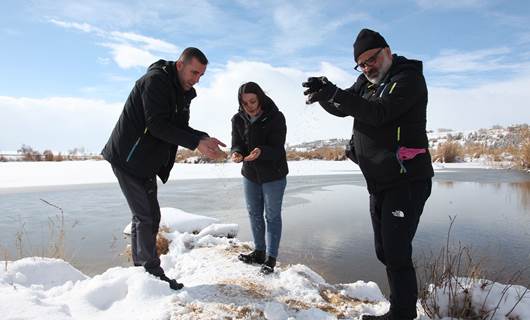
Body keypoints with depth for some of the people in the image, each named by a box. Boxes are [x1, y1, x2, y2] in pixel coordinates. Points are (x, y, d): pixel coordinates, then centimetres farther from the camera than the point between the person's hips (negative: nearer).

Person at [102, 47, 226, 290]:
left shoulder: (183, 92, 10)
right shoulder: (155, 80, -18)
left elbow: (181, 127, 5)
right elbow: (157, 125, -27)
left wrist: (205, 139, -14)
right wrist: (196, 143, -30)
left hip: (146, 162, 9)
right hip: (128, 159, -9)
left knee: (148, 216, 12)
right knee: (146, 216, -6)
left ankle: (141, 270, 25)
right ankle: (153, 274, 5)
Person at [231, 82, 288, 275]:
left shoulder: (276, 117, -19)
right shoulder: (238, 119, -7)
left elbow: (276, 149, -24)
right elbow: (236, 144, -10)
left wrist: (260, 152, -45)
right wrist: (237, 154, -34)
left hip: (273, 175, -5)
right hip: (250, 174, 5)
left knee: (272, 216, 4)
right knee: (254, 214, 15)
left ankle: (271, 258, 15)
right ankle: (259, 252, 32)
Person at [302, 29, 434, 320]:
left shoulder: (409, 77, -8)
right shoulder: (366, 82, 15)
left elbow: (379, 112, -24)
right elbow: (341, 109, 9)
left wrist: (335, 93, -31)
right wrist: (323, 94, -12)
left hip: (406, 182, -8)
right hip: (378, 184, 8)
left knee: (396, 252, -9)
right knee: (385, 252, 13)